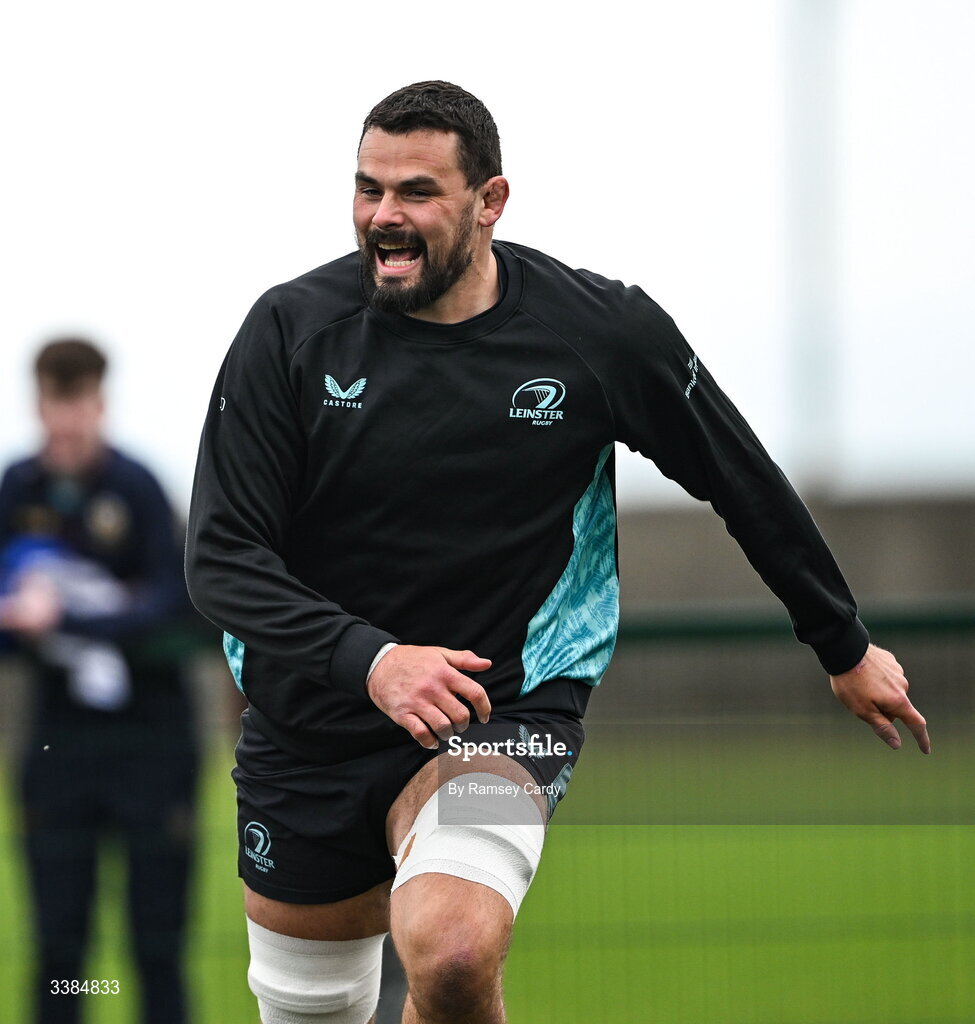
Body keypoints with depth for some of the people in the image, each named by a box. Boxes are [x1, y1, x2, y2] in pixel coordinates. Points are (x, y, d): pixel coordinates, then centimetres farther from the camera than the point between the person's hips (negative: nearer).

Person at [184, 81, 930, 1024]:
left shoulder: (605, 331, -8)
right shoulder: (293, 329, -9)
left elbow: (746, 484, 8)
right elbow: (221, 556, -11)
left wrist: (845, 650, 17)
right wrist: (366, 659, -27)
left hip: (502, 717, -2)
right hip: (311, 726, 2)